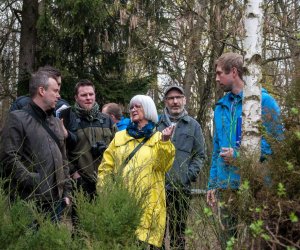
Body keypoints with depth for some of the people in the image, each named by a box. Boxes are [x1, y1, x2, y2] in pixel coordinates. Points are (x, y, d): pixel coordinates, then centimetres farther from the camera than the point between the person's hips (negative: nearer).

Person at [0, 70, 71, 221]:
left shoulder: (56, 122, 19)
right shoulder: (17, 119, -5)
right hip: (28, 201, -7)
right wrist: (35, 183, -18)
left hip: (55, 200, 7)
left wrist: (66, 190, 14)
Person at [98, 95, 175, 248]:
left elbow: (163, 165, -8)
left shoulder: (158, 137, 9)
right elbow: (106, 167, 11)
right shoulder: (120, 137, 16)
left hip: (147, 202, -2)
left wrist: (164, 142, -21)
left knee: (145, 240, -5)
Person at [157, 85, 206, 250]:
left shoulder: (193, 125, 8)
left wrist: (190, 174, -5)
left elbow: (200, 155, 8)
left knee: (178, 230, 8)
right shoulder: (156, 123, 6)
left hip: (182, 187, 0)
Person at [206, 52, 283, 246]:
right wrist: (212, 183, 13)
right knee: (230, 240, 14)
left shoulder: (263, 101, -6)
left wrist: (240, 155, -15)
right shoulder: (221, 107, 14)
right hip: (225, 186, 6)